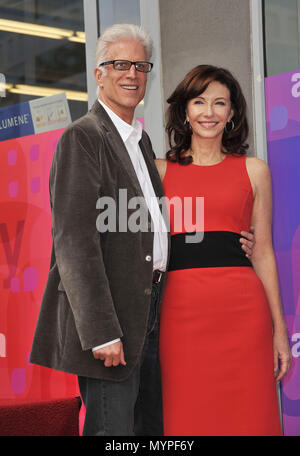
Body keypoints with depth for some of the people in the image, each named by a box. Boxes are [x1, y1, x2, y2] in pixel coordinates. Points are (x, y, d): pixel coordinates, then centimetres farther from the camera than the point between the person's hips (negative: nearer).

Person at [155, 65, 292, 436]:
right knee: (186, 418, 2)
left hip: (242, 308, 0)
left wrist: (279, 329, 8)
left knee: (246, 416, 1)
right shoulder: (159, 169, 11)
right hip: (180, 307, 0)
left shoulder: (253, 170, 11)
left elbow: (263, 253, 11)